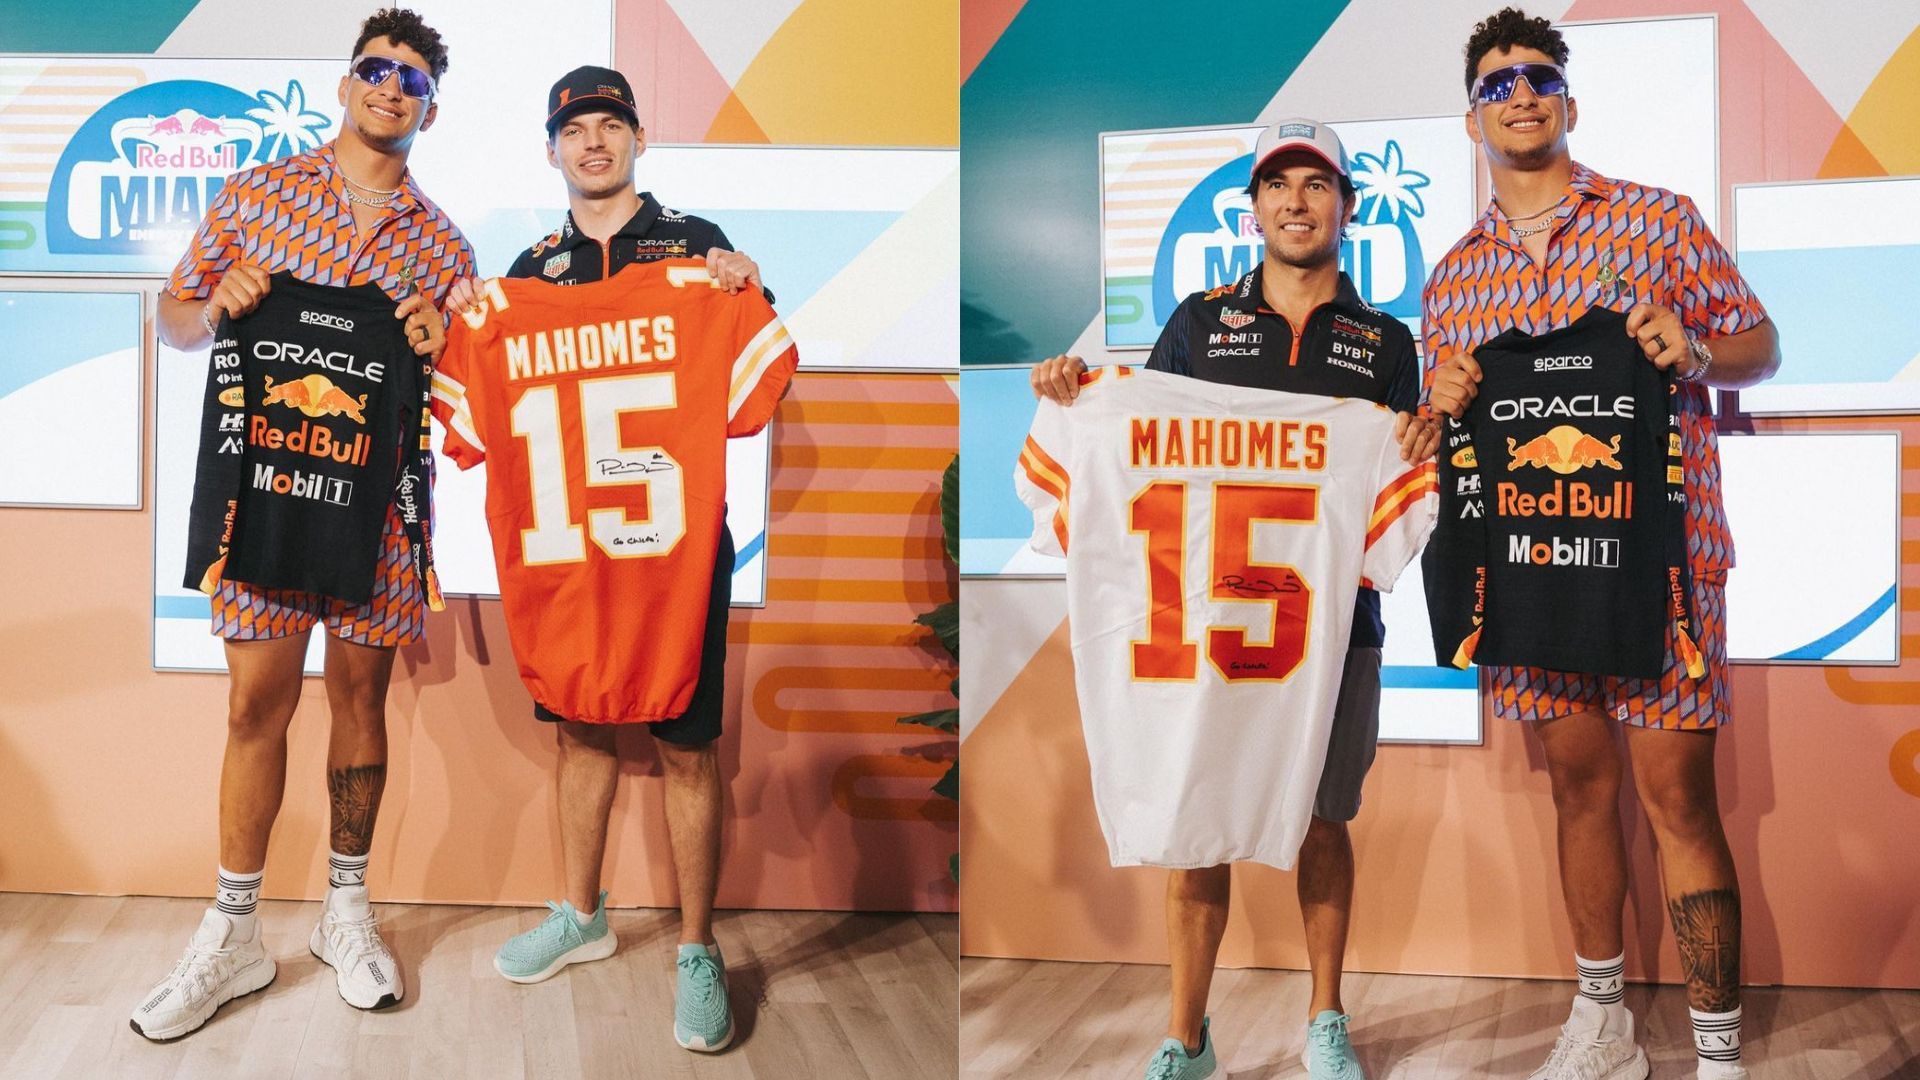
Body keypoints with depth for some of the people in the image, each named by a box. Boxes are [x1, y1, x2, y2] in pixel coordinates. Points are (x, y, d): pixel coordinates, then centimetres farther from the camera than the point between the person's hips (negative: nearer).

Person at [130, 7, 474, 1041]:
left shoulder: (444, 244, 9)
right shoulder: (257, 193, 7)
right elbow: (173, 316, 12)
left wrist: (437, 346, -9)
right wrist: (217, 307, -10)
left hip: (380, 499, 1)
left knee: (361, 692, 8)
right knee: (257, 700, 0)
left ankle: (346, 909, 24)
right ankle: (232, 930, 14)